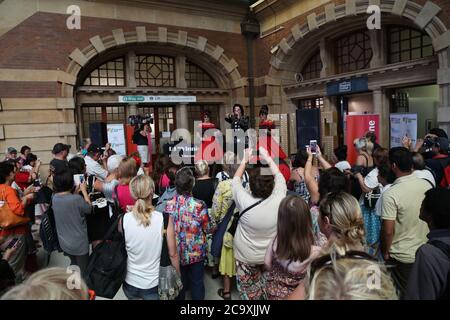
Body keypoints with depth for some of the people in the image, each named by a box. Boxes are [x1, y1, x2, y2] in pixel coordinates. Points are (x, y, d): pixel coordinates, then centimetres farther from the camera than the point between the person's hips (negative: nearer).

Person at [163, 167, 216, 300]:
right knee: (197, 282, 18)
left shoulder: (169, 205, -14)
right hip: (196, 253, -2)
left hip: (176, 252, 3)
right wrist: (214, 224, 9)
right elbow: (209, 229, -12)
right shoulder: (199, 205, -23)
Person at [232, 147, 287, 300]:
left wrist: (245, 160, 0)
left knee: (249, 292, 21)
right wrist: (267, 157, 3)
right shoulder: (278, 201, -25)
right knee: (268, 289, 27)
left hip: (245, 257, -1)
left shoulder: (244, 202, -29)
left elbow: (236, 180, -9)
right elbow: (279, 176, -6)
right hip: (271, 256, 2)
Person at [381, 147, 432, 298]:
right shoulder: (426, 185, -6)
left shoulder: (391, 194, -24)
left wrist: (385, 252, -5)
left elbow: (388, 231, -21)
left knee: (403, 294, 13)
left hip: (402, 256, -5)